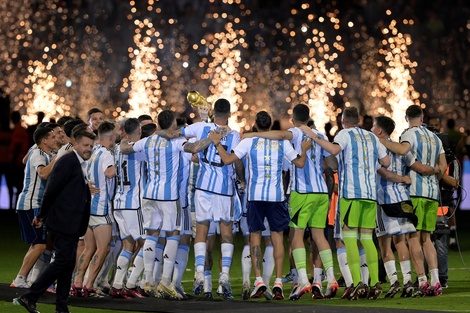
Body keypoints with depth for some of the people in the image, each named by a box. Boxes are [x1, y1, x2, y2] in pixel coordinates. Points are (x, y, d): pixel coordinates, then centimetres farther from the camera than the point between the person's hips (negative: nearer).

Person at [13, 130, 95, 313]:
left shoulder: (82, 166, 17)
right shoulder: (67, 162, -12)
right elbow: (51, 190, -13)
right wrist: (42, 216, -6)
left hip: (73, 225, 9)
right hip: (63, 222, -9)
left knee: (68, 263, 9)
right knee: (63, 260, -11)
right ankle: (29, 298, -7)